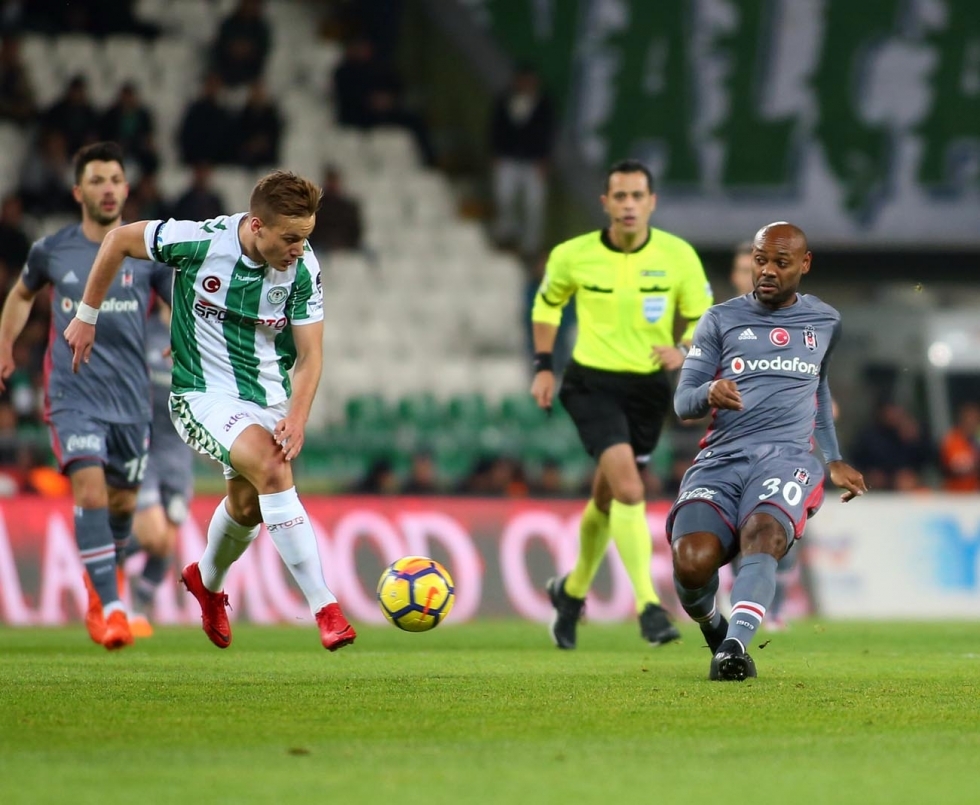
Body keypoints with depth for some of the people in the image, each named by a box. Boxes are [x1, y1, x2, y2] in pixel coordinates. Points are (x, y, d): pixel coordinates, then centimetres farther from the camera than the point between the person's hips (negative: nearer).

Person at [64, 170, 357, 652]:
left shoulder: (303, 269, -12)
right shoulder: (199, 241, -20)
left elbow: (310, 354, -9)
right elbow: (120, 239, -5)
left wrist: (296, 418, -26)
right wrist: (86, 316, 2)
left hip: (270, 397, 4)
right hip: (204, 395, -4)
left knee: (248, 506, 12)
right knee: (271, 468, -27)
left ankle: (207, 581, 49)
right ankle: (324, 609, -29)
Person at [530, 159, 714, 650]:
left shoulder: (678, 256, -6)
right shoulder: (573, 256, -7)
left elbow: (704, 319, 1)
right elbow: (547, 302, 13)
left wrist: (685, 352, -20)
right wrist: (543, 366, 6)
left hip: (647, 388, 3)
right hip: (591, 384, -3)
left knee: (608, 499, 16)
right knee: (628, 487, -23)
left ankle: (573, 591, 41)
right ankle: (648, 606, -21)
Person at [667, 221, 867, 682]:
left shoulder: (825, 323, 19)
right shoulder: (721, 320, 14)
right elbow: (682, 401, 7)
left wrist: (833, 461, 32)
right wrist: (709, 393, -16)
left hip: (786, 457, 0)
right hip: (720, 458, 0)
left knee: (762, 538, -34)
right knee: (692, 561, -24)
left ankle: (735, 645, -51)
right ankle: (712, 626, 9)